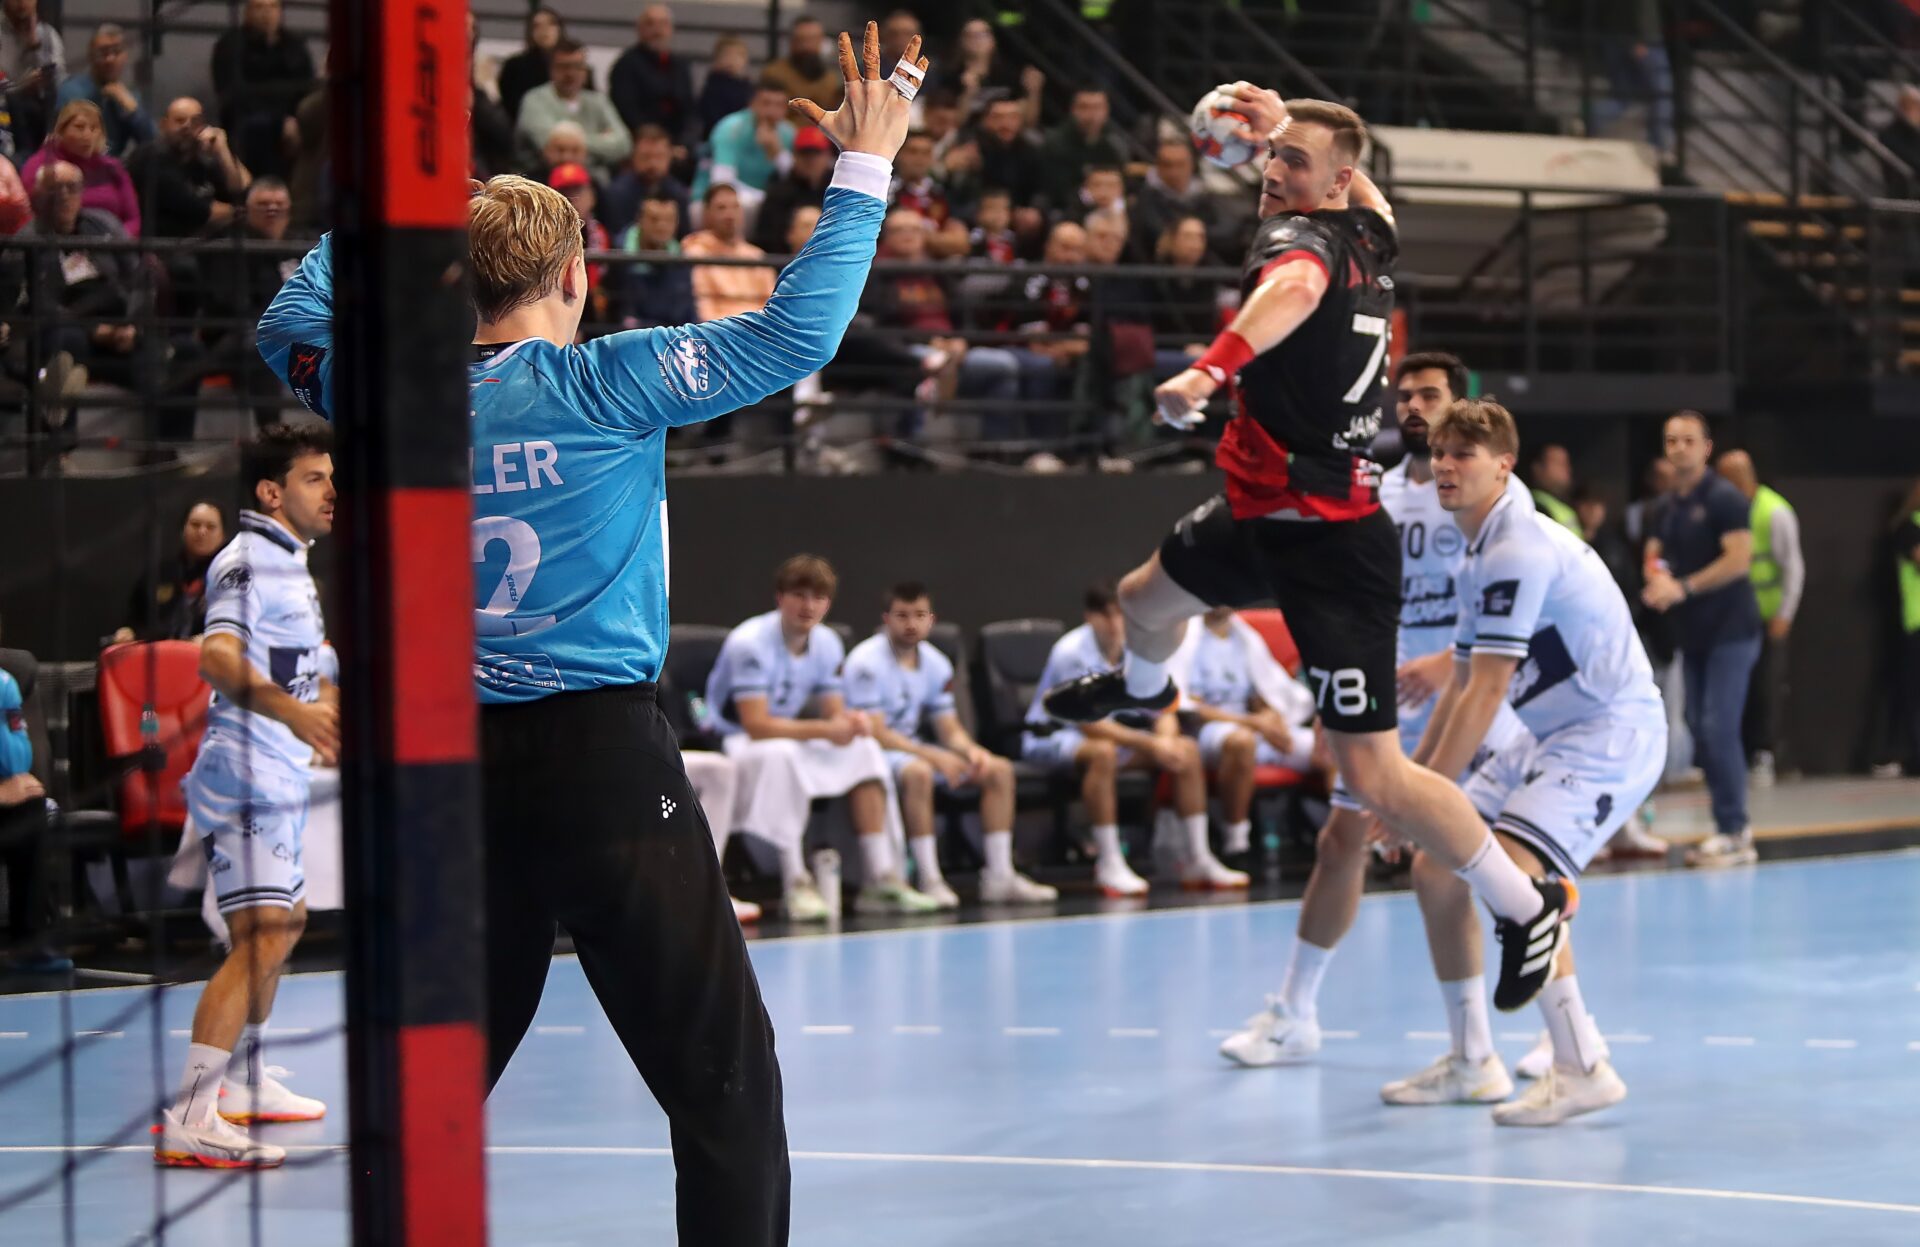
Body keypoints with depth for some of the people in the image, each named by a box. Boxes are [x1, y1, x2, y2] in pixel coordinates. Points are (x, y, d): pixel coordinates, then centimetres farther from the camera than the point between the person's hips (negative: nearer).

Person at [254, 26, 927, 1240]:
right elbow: (798, 333, -9)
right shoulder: (604, 384, -6)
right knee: (725, 1080, -3)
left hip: (456, 767, 6)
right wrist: (866, 169, 0)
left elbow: (290, 321, 24)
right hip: (601, 754, -5)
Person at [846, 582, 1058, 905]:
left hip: (913, 749, 8)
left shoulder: (936, 664, 6)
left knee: (1000, 770, -2)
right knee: (918, 772, -39)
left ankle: (999, 876, -5)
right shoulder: (867, 663, -17)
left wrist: (971, 750, -17)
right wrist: (936, 758, -29)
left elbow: (950, 730, 8)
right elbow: (876, 733, -23)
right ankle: (929, 881, -36)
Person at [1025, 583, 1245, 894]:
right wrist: (1150, 744, -33)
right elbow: (1087, 722, -27)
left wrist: (1166, 739, -25)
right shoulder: (1072, 652, -23)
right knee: (1103, 752, -39)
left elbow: (1163, 710, 0)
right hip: (1050, 736, -7)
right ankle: (1108, 866, -36)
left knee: (1187, 749, -8)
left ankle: (1198, 859, -5)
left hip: (1112, 732, 7)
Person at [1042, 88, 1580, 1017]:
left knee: (1375, 778, -11)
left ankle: (1527, 905, 4)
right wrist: (1283, 121, 27)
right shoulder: (1366, 231, 2)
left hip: (1329, 546, -10)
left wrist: (1212, 367, -64)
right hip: (1266, 515, 10)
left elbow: (1296, 287, -49)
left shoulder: (1299, 236, -23)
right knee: (1146, 598, 35)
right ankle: (1143, 690, 71)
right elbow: (1359, 181, 28)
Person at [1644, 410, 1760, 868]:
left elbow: (1739, 558, -18)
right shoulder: (1669, 507, 13)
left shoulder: (1724, 499, -10)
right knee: (1700, 730, 7)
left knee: (1719, 728, -13)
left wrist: (1683, 588, -19)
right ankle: (1731, 827, 13)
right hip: (1693, 634, 8)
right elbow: (1656, 556, 20)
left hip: (1730, 631, -8)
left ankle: (1734, 833, -8)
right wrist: (1657, 579, -4)